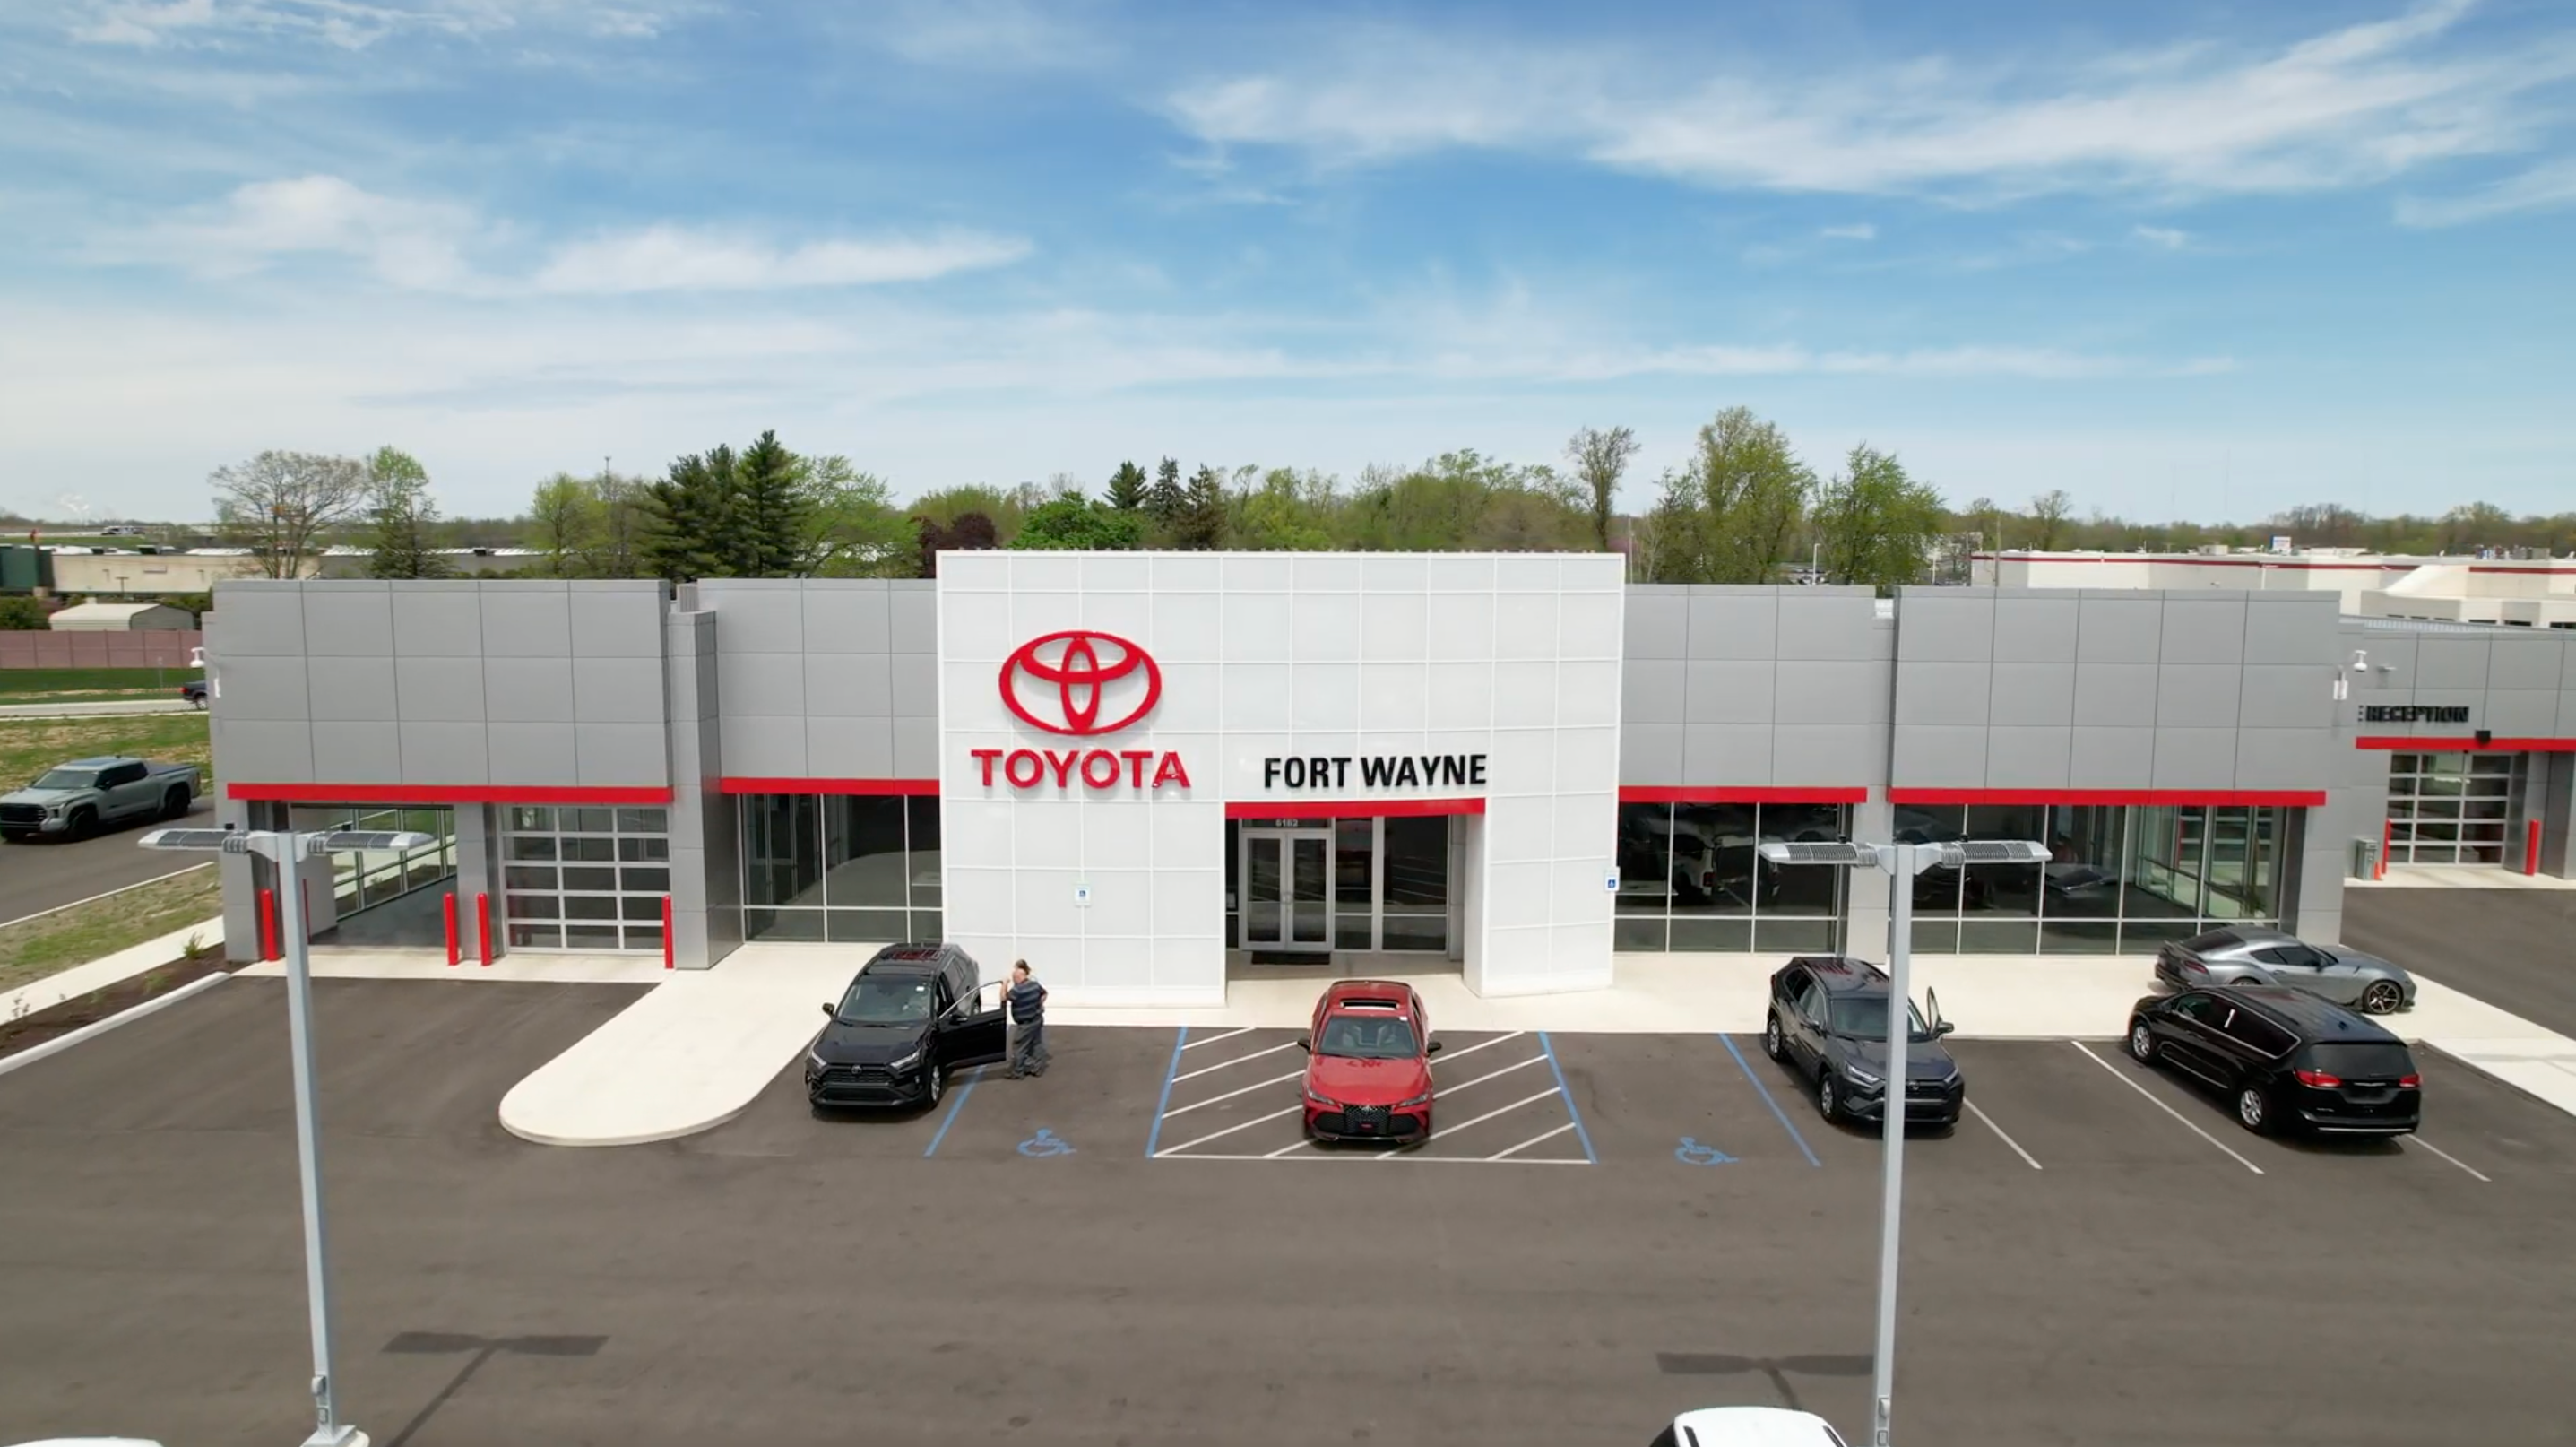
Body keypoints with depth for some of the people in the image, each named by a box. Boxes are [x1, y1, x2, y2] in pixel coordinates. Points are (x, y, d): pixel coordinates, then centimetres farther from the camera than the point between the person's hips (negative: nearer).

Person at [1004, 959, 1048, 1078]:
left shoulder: (1017, 990, -25)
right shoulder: (1035, 985, 0)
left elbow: (1004, 997, -19)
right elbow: (1044, 994, 14)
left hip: (1025, 1024, -8)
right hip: (1037, 1020, 8)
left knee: (1019, 1048, 2)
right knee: (1037, 1045, 15)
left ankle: (1017, 1073, 8)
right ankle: (1037, 1068, 23)